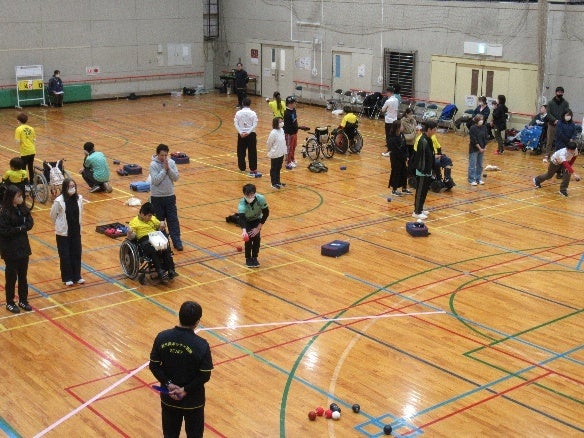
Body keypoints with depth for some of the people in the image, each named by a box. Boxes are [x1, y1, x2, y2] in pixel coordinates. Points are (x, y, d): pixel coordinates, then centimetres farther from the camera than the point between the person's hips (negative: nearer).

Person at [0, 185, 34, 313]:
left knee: (23, 276, 14)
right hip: (10, 250, -6)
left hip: (23, 247, 6)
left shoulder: (23, 208, 2)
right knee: (11, 277, 5)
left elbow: (30, 223, 2)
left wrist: (21, 227, -16)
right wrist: (20, 228, -17)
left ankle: (23, 300, 27)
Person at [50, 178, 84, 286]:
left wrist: (77, 224, 11)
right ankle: (67, 278, 18)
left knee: (77, 253, 10)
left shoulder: (79, 198, -6)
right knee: (65, 255, 6)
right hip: (63, 232, -4)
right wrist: (59, 225, 6)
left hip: (76, 231, 4)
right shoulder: (59, 201, -18)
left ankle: (77, 276, 23)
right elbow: (53, 215, -4)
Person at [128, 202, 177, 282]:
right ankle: (160, 273, -38)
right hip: (144, 241, -4)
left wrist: (162, 224, 13)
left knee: (167, 249, -25)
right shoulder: (135, 222, 8)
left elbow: (160, 228, 36)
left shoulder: (153, 219, 24)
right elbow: (131, 237, 1)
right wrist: (130, 233, -23)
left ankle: (171, 271, -27)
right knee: (153, 252, -35)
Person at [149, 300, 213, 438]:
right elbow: (205, 375, -18)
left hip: (168, 398, 3)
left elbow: (154, 366, -8)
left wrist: (168, 384, -8)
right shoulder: (201, 345, -23)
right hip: (193, 401, -3)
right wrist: (186, 389, -11)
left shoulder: (162, 337, -14)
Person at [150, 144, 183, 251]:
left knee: (173, 220, 3)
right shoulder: (153, 165, -13)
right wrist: (164, 169, -21)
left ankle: (177, 241, 6)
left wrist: (169, 168, -18)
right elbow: (156, 181, -21)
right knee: (158, 221, 9)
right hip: (157, 197, -3)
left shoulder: (171, 162, -2)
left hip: (170, 196, 3)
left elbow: (176, 178, -5)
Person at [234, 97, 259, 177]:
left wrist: (241, 133, -10)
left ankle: (242, 168, 26)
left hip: (241, 134, 2)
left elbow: (236, 124, -6)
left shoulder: (238, 113, -3)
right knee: (252, 153, -1)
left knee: (241, 152, 16)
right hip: (251, 134, -2)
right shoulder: (253, 113, -8)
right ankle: (253, 170, -5)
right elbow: (255, 125, -12)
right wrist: (248, 132, -13)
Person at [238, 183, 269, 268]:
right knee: (248, 238, -18)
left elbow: (266, 213, -21)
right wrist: (243, 230, -70)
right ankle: (248, 259, 1)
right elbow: (241, 218, -51)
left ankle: (254, 258, 4)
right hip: (246, 221, -1)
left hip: (257, 219, 1)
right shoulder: (242, 204, -39)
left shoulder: (261, 199, -34)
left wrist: (258, 227, -23)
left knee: (256, 237, -15)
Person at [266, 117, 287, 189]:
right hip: (275, 155, -7)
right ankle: (274, 183, 15)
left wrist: (284, 151, 12)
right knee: (273, 169, 6)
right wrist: (270, 152, -4)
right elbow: (269, 143, -14)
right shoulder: (273, 133, -22)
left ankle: (278, 182, 31)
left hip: (281, 154, 7)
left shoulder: (282, 130, 1)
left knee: (279, 168, 19)